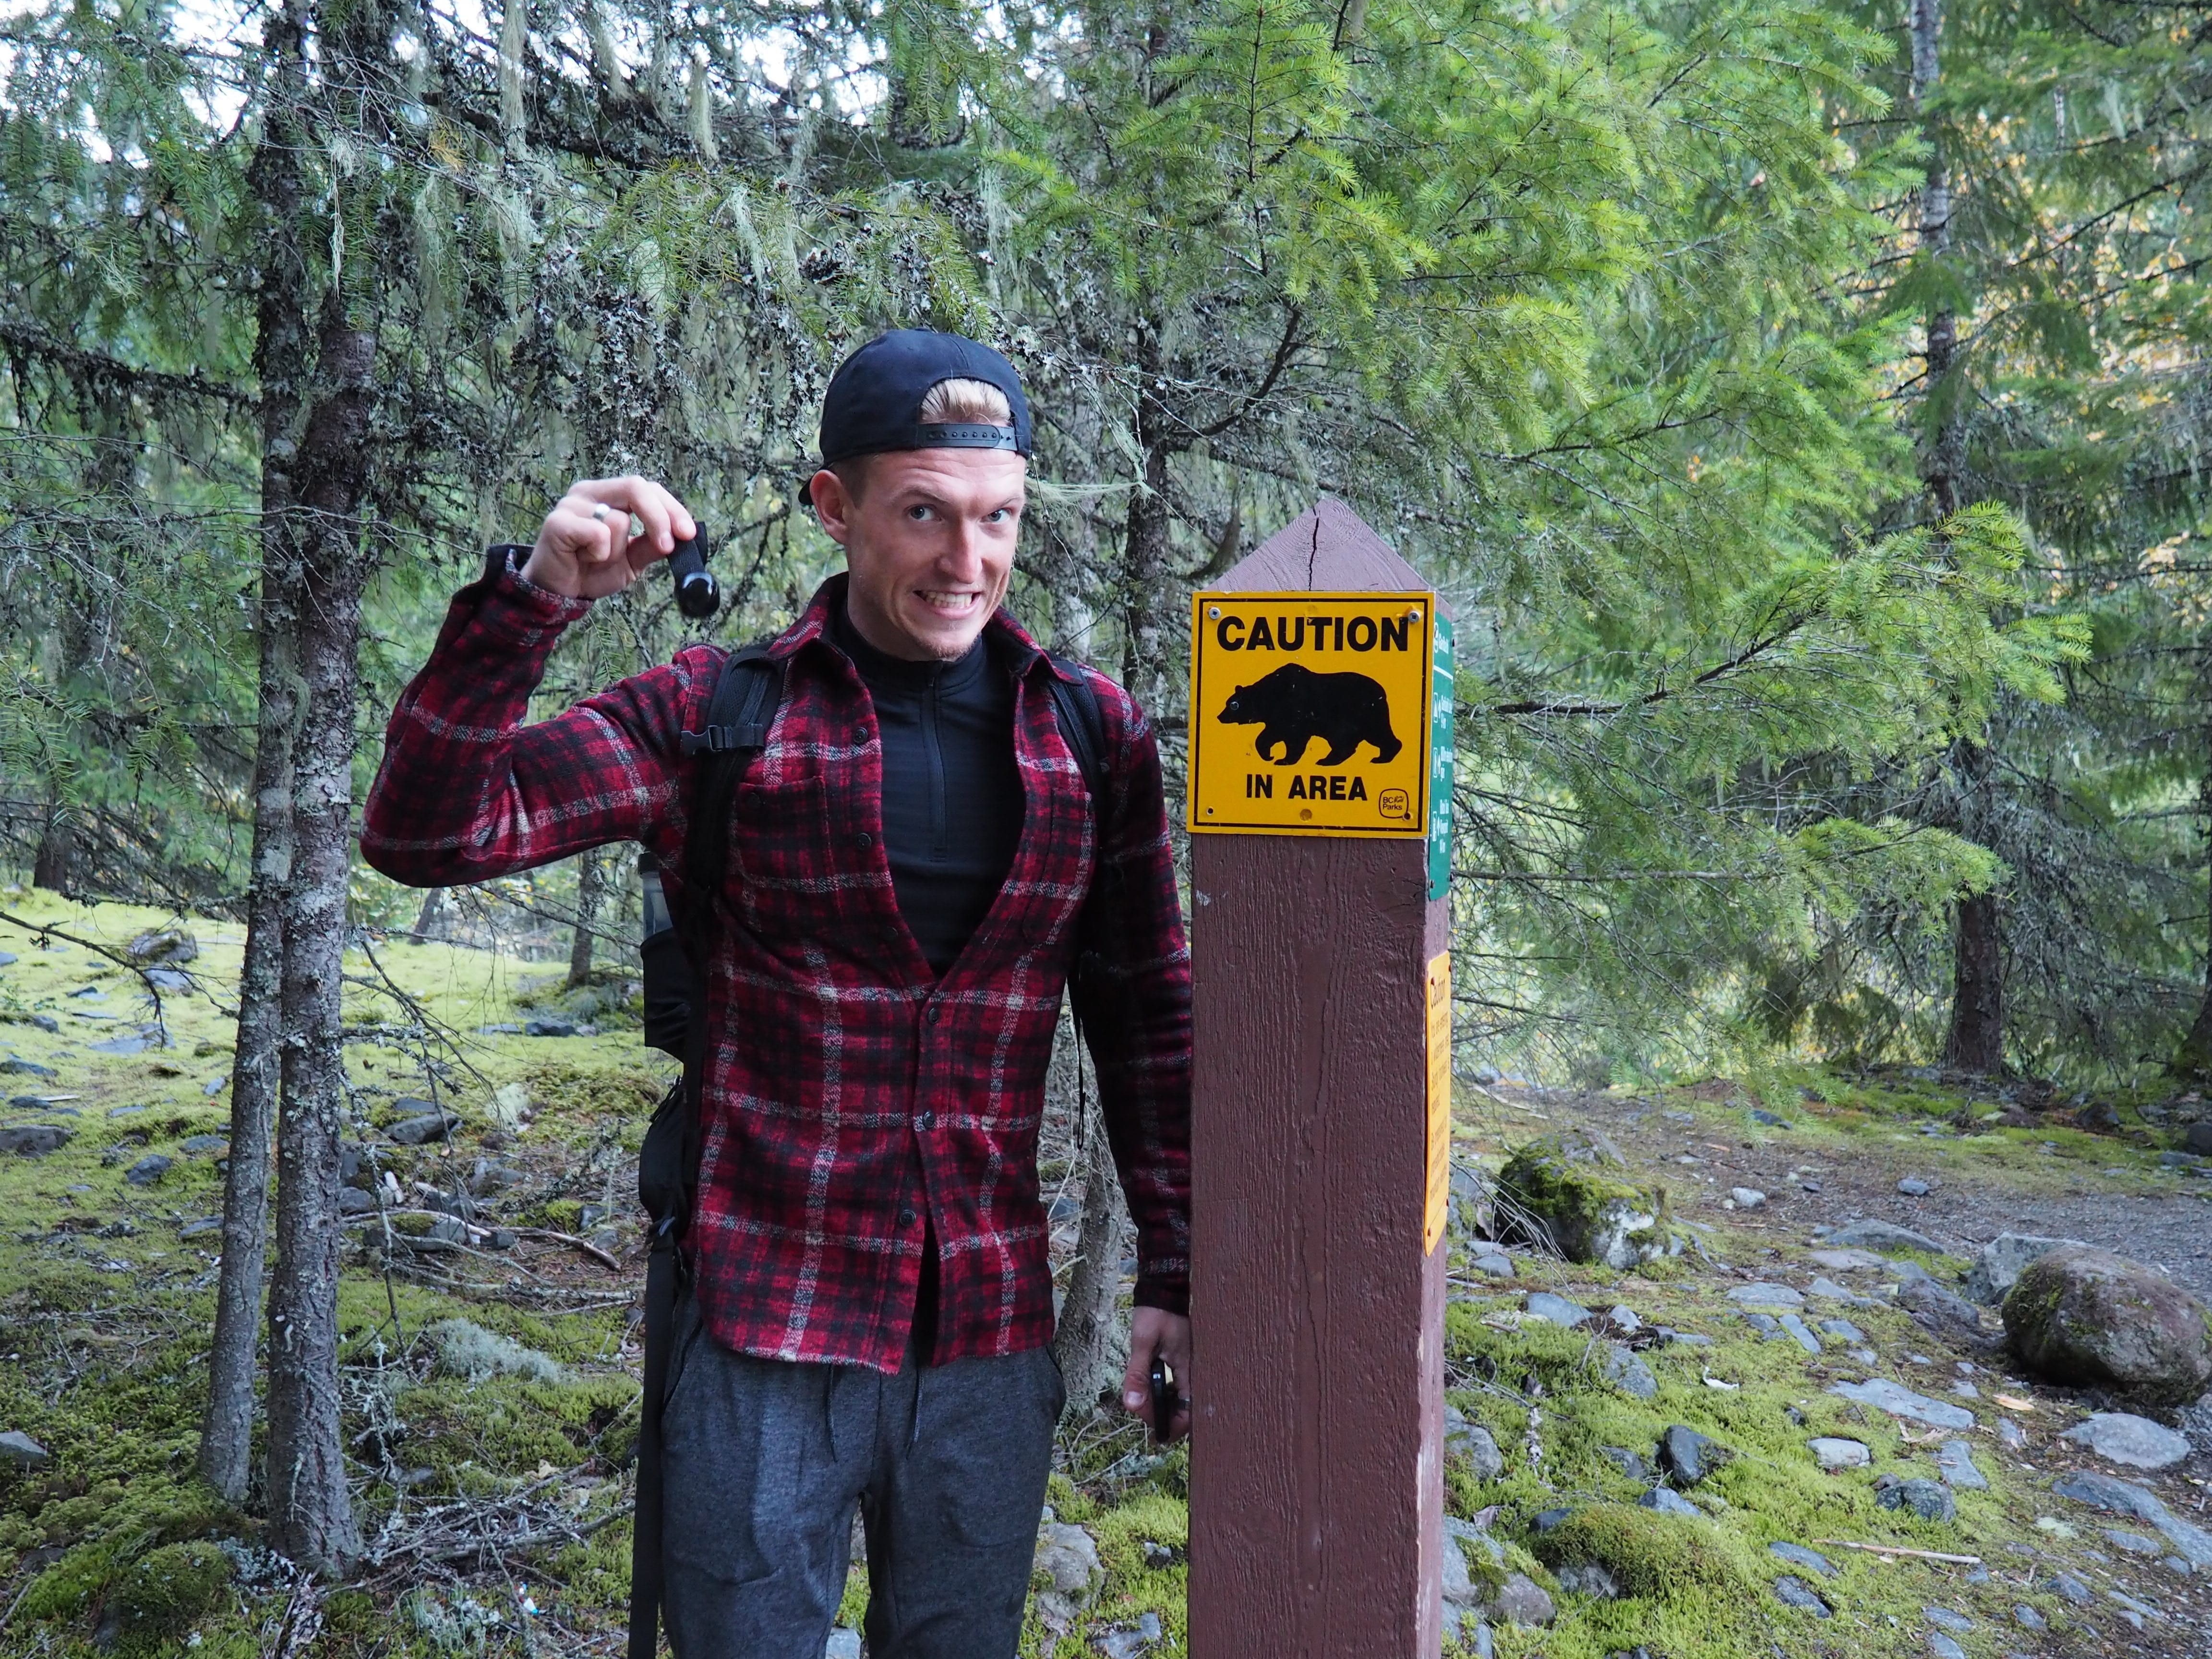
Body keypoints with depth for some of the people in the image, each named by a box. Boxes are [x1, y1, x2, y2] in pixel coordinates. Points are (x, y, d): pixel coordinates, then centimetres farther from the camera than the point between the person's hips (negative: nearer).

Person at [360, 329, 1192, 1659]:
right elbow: (425, 833, -12)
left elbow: (1148, 1016, 9)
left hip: (992, 1344, 3)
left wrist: (1176, 1271, 8)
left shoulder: (1097, 735, 3)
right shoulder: (719, 716, -6)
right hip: (767, 1341, -3)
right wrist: (533, 600, -24)